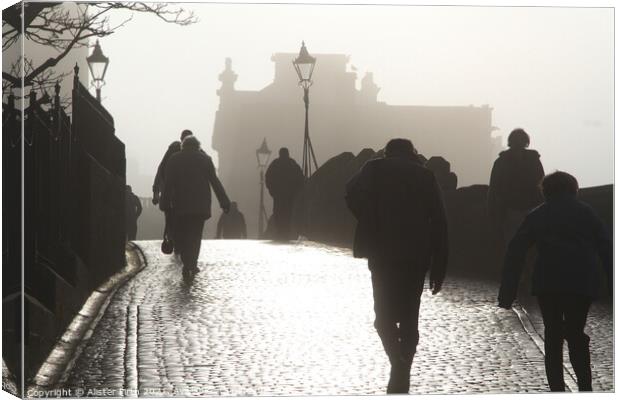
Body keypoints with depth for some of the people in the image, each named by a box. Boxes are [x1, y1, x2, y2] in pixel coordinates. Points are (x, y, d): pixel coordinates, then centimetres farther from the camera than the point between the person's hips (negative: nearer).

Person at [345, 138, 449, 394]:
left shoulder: (375, 169, 6)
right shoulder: (425, 176, 10)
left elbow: (352, 195, -12)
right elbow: (439, 224, 4)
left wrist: (370, 224, 5)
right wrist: (438, 270, 6)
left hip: (382, 253, -2)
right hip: (416, 256, 2)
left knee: (385, 315, 6)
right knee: (409, 317, 10)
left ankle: (399, 365, -16)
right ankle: (401, 378, 7)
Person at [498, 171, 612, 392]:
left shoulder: (536, 216, 14)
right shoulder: (585, 212, 12)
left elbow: (515, 252, 8)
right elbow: (606, 247, 5)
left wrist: (507, 292, 7)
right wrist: (613, 283, 4)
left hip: (547, 283, 0)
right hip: (582, 282, 0)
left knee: (553, 336, 11)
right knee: (576, 334, 11)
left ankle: (557, 389, 5)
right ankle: (585, 388, -4)